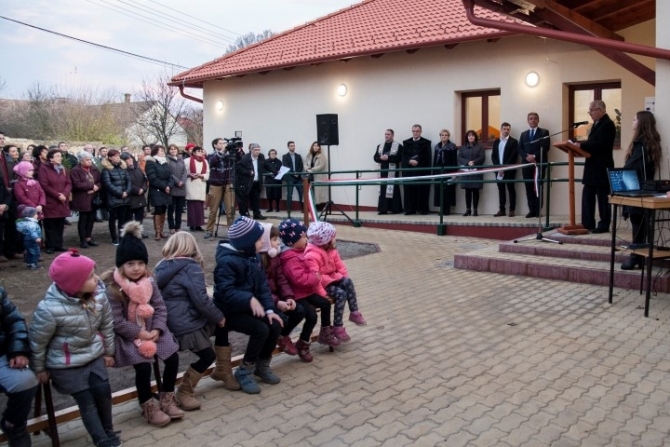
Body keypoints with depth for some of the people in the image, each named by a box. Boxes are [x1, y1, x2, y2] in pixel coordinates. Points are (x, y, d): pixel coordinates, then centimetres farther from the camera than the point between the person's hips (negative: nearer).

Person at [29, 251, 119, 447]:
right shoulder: (50, 309, -30)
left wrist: (109, 351, 10)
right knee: (87, 401, -3)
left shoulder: (98, 296, -15)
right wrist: (39, 369, 0)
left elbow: (107, 325, 2)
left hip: (94, 355, 4)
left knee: (103, 390, -5)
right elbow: (37, 340, -13)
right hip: (66, 364, -4)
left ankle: (108, 430, 20)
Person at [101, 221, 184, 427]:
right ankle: (148, 407, 0)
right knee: (143, 365, -25)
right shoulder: (112, 288, -17)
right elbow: (116, 321, -19)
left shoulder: (150, 282, 1)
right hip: (126, 335, -5)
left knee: (173, 356, -11)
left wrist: (157, 330, -15)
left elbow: (160, 308, 1)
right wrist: (140, 333, -21)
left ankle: (166, 398, 12)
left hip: (151, 330, 6)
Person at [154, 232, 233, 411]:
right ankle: (183, 392, 11)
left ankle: (223, 371, 30)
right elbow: (200, 299, -18)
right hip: (185, 324, -9)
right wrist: (219, 316, -3)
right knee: (208, 356, 2)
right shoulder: (191, 267, -12)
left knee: (221, 327, 20)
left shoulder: (162, 266, 11)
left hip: (170, 321, 9)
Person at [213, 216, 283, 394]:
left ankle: (262, 365, 13)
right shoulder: (227, 261, -22)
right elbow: (226, 291, -31)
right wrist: (249, 299, -44)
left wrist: (269, 309, -7)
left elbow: (263, 284, 4)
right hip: (229, 311, -8)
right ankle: (245, 371, -5)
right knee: (261, 329, -25)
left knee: (275, 326, -10)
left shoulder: (252, 257, 5)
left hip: (249, 307, 8)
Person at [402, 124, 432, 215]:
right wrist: (410, 161, -10)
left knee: (422, 190, -3)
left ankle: (423, 209, 3)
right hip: (409, 170, 2)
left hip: (422, 170, -2)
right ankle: (410, 209, 4)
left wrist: (417, 162, -11)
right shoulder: (406, 142, 16)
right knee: (409, 189, -1)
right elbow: (404, 156, 8)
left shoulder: (426, 143, 6)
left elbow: (427, 158, 0)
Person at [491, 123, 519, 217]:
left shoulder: (513, 141, -1)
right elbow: (493, 155, 9)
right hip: (498, 169, 4)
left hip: (509, 170, -4)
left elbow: (513, 157, -9)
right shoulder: (496, 141, 13)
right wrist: (498, 167, -6)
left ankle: (512, 210, 1)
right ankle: (501, 210, 10)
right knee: (501, 190, 6)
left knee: (511, 189, -1)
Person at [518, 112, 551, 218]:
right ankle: (532, 210, 4)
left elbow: (545, 148, -6)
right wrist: (527, 157, -9)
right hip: (526, 164, 4)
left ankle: (538, 210, 0)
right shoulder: (523, 134, 19)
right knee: (529, 188, 1)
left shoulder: (544, 132, 7)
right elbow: (520, 149, 10)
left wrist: (534, 156, -15)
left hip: (539, 164, -4)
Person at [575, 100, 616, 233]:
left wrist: (581, 145, -24)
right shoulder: (597, 124, 17)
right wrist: (581, 145, 1)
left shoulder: (607, 124, -13)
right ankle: (588, 224, 16)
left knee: (603, 198, -1)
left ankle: (604, 225, 6)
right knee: (587, 196, 10)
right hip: (592, 167, 10)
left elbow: (600, 144, -24)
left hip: (602, 168, -10)